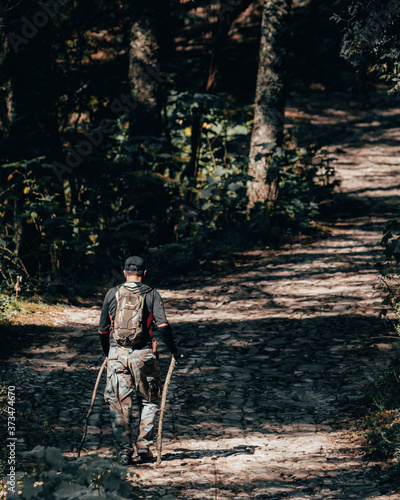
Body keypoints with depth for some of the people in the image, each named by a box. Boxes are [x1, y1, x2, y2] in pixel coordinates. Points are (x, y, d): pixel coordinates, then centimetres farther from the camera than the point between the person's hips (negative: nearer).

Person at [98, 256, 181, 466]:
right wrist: (174, 350, 2)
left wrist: (107, 353, 27)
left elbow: (103, 329, 12)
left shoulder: (112, 294, 7)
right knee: (148, 401, 15)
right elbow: (163, 325, -9)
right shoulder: (151, 294, 1)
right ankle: (143, 445, 7)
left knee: (120, 405, 6)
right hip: (143, 354, -1)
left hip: (117, 354, 1)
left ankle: (124, 451, 1)